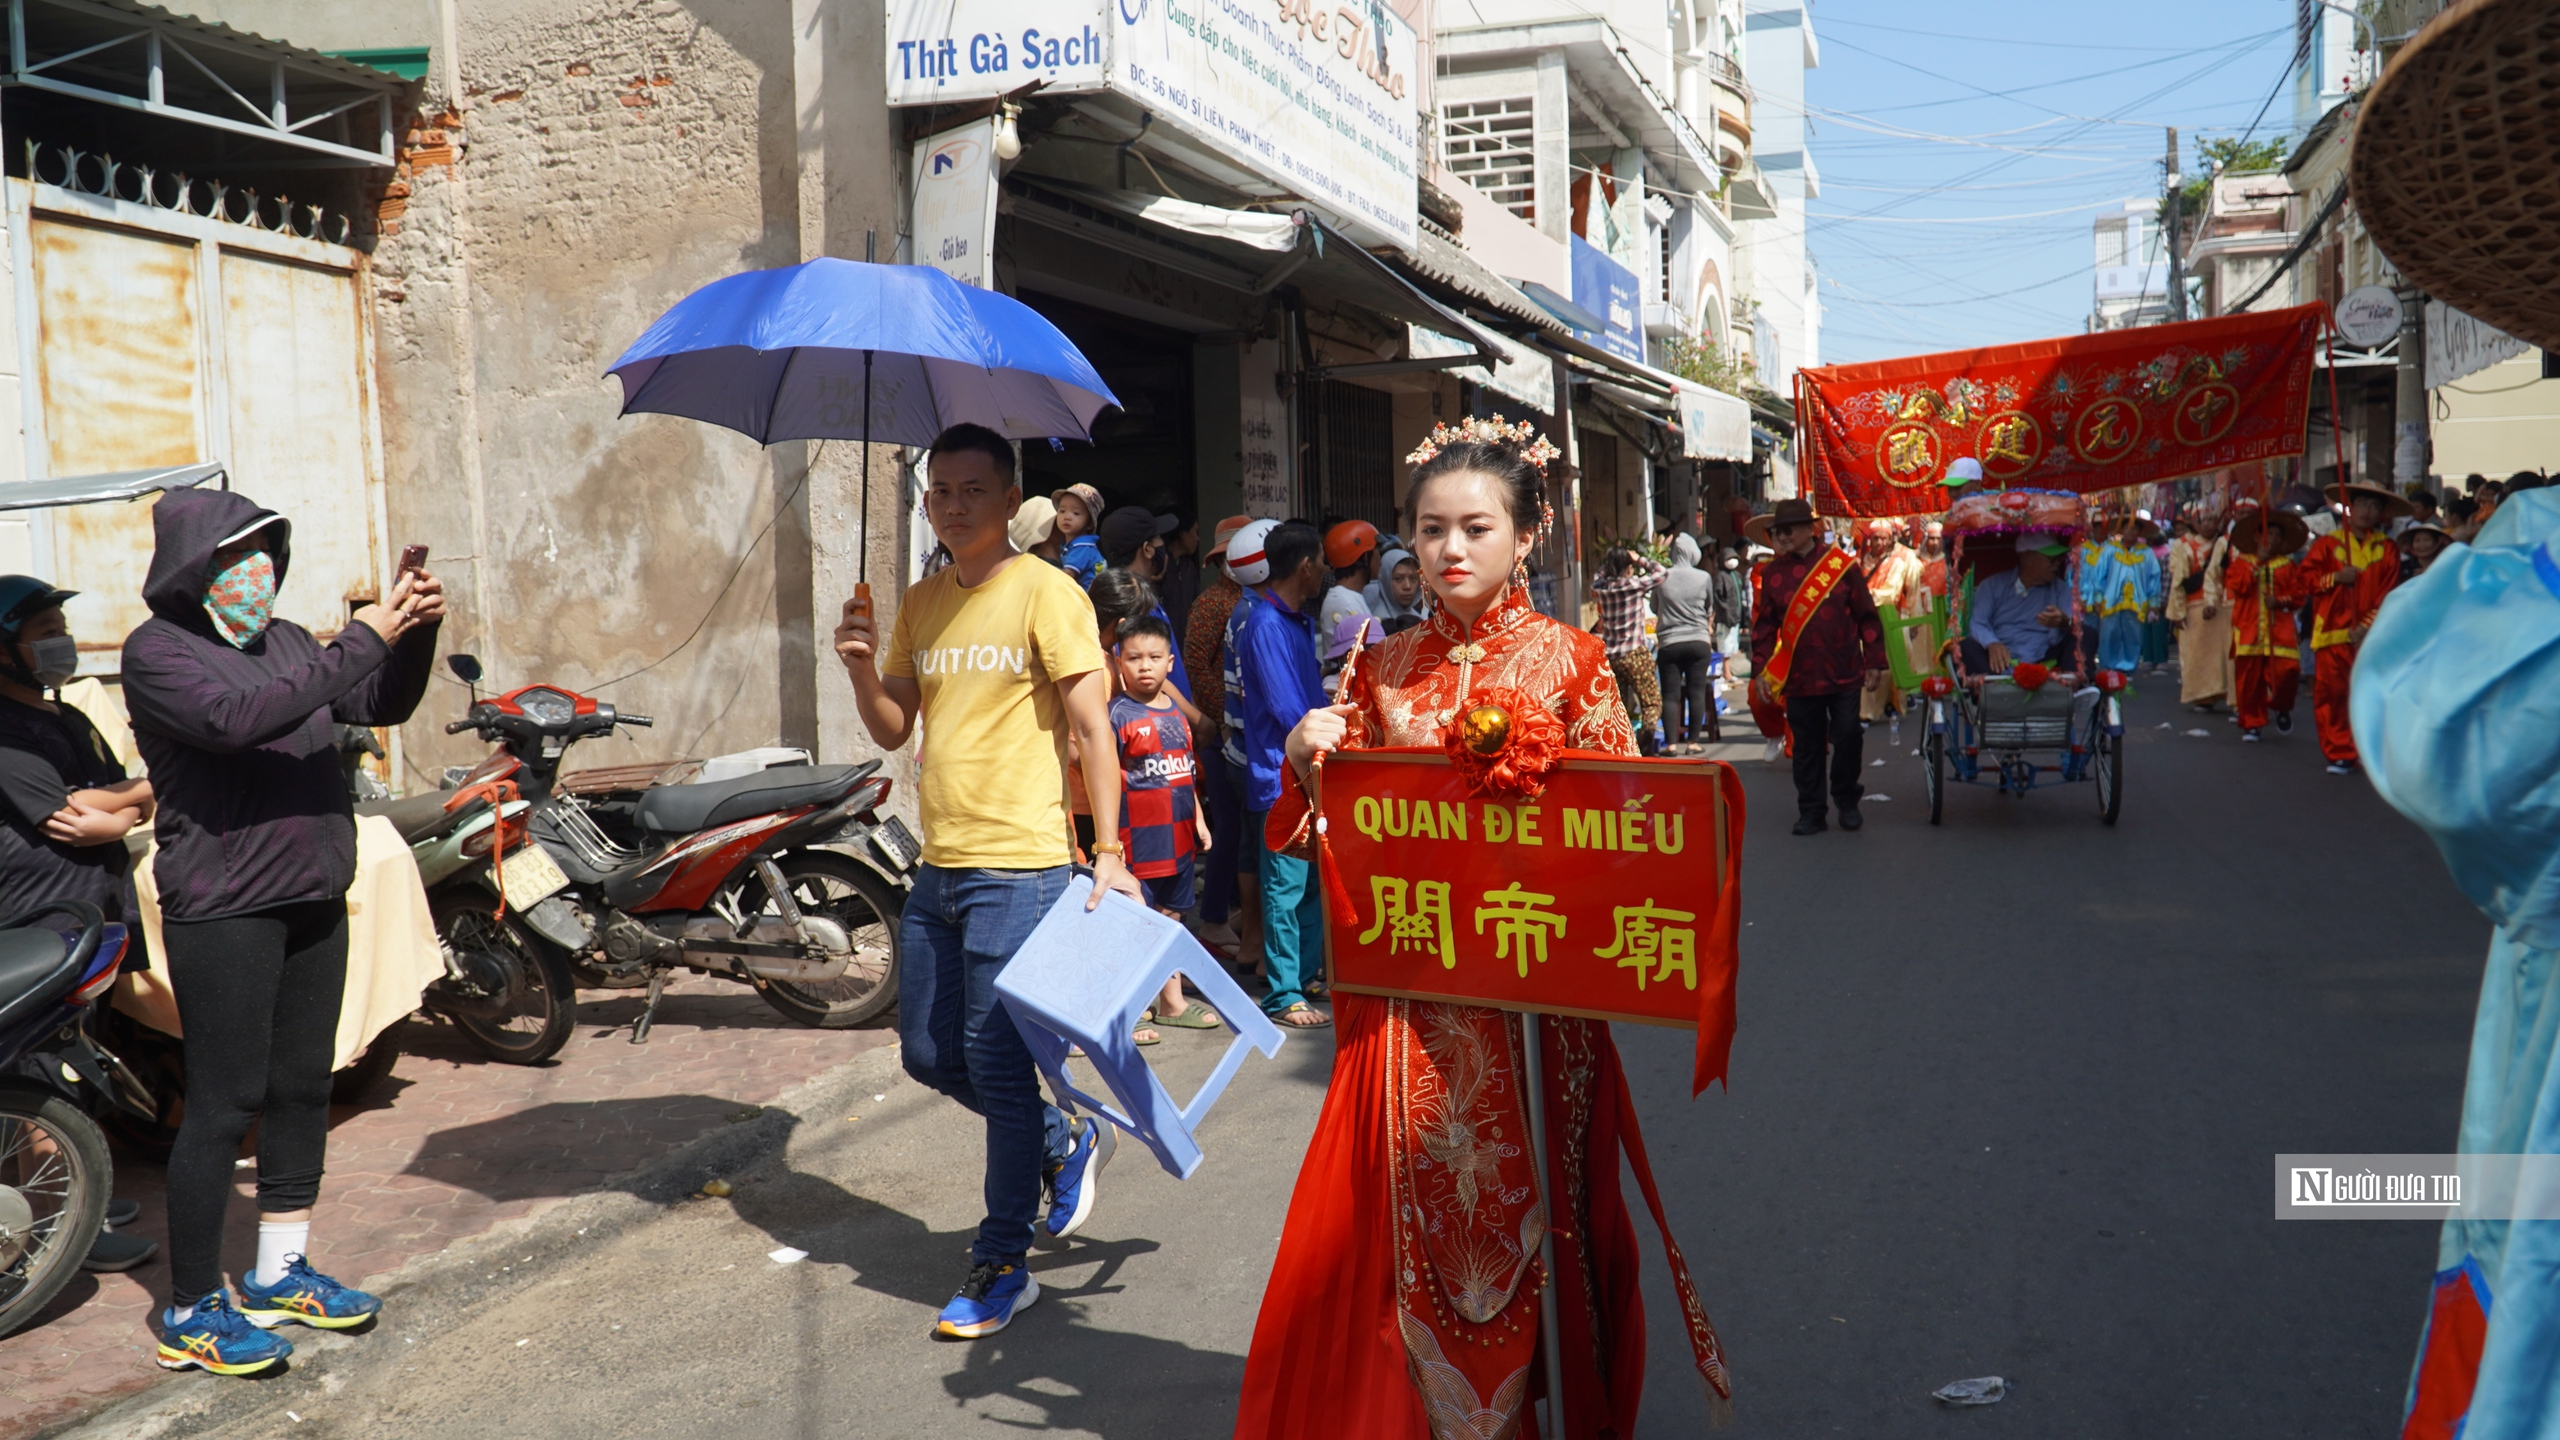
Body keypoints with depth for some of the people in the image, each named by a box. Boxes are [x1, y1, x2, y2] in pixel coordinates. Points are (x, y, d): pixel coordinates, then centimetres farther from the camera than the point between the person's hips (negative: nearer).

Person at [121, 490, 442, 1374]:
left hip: (312, 903, 7)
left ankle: (278, 1273, 28)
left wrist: (414, 633, -4)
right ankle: (190, 1311, 9)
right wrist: (360, 644, -28)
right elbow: (235, 720, -26)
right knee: (222, 1105, -3)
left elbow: (383, 706, 15)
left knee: (303, 1091, 14)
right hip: (221, 913, -7)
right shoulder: (156, 651, -8)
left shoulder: (283, 640, 13)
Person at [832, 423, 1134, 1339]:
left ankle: (1002, 1267, 10)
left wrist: (1109, 853, -17)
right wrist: (862, 667, -4)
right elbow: (893, 730, 15)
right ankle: (1069, 1142, 35)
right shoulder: (921, 604, 14)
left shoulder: (1046, 593, -7)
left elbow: (1093, 728, -10)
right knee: (928, 1054, 13)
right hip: (938, 866, 8)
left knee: (996, 1063, -4)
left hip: (1019, 867, -8)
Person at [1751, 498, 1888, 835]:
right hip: (1799, 678, 2)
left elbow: (1867, 615, 2)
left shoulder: (1842, 565, 0)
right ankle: (1811, 812, 15)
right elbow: (1764, 625, 8)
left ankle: (1847, 802, 21)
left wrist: (1874, 661, -2)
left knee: (1847, 739, 1)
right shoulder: (1772, 574, 5)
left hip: (1844, 675, -2)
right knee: (1806, 747, 6)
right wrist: (1760, 669, -1)